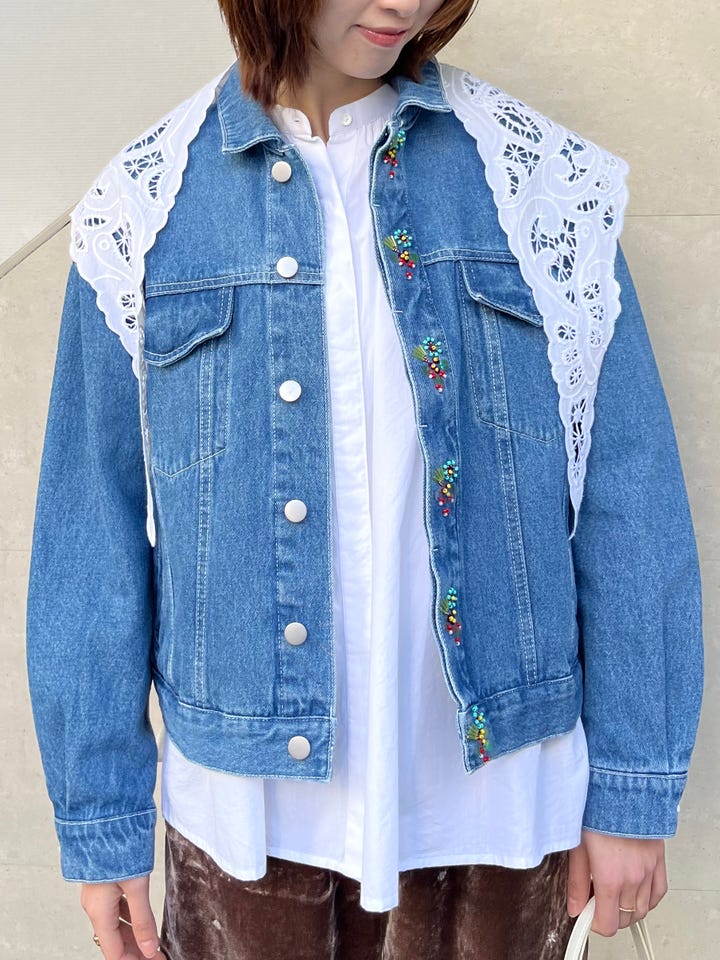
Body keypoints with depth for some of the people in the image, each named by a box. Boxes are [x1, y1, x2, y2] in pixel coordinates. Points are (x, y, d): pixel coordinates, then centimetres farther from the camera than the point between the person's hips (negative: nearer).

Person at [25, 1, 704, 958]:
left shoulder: (539, 179, -4)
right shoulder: (146, 206, -4)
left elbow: (629, 498, -3)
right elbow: (92, 529, -1)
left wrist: (635, 792, -3)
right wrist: (102, 822, 1)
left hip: (495, 797, 1)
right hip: (247, 805, 0)